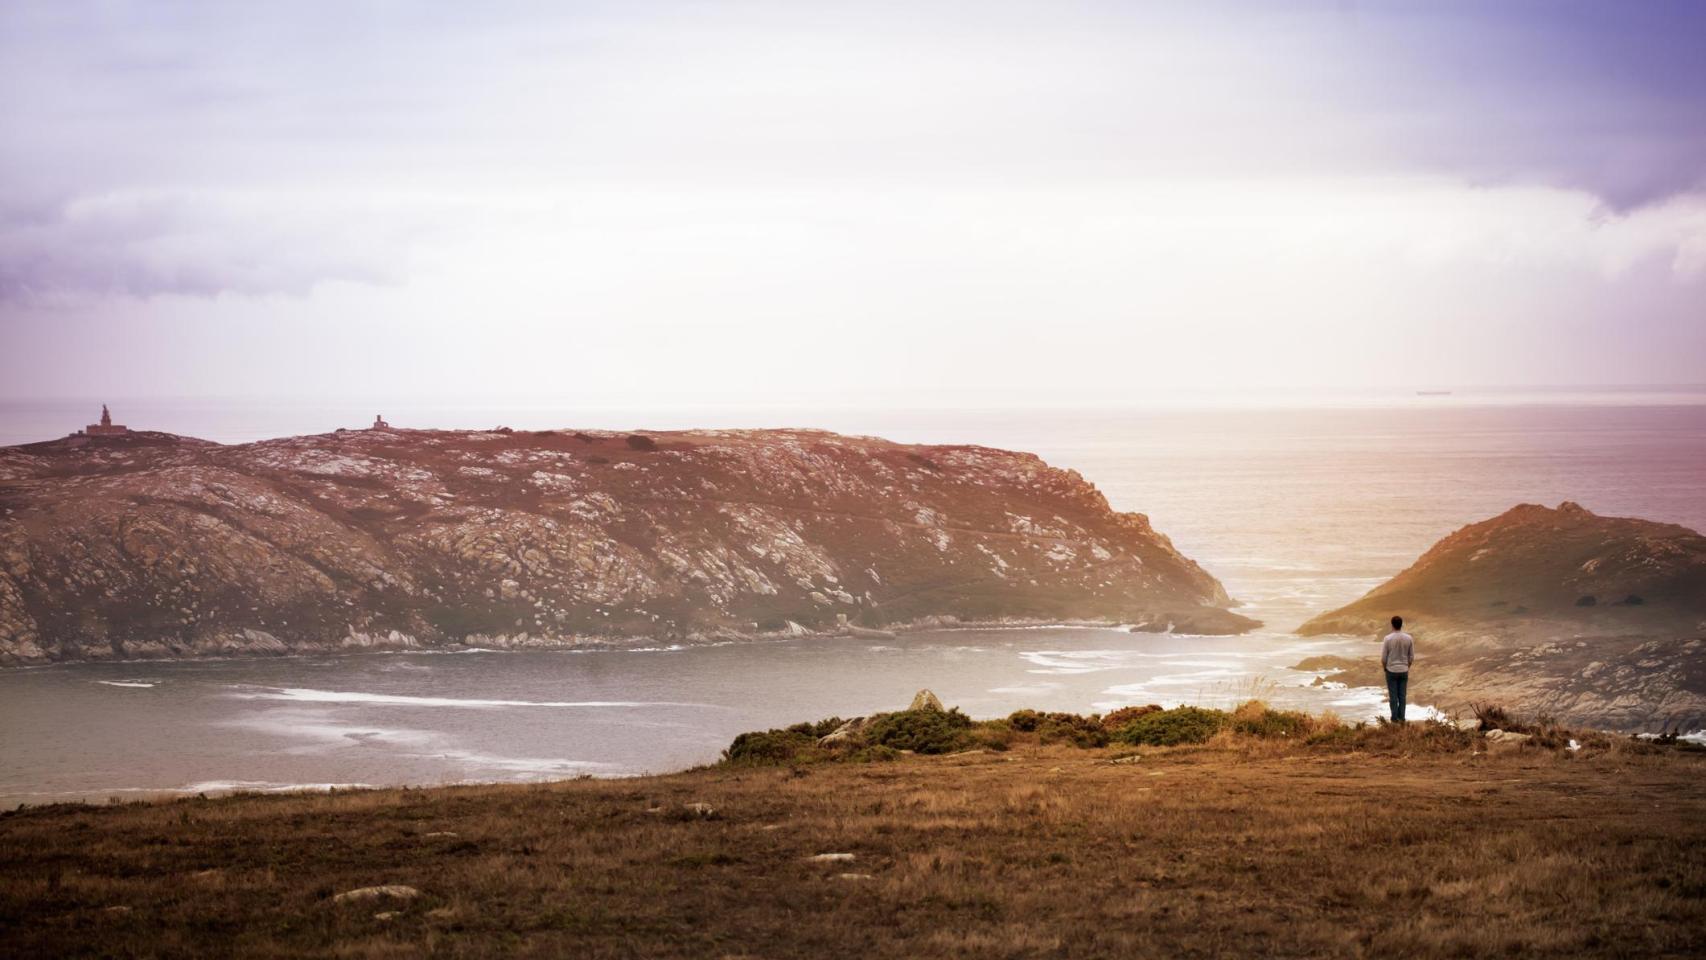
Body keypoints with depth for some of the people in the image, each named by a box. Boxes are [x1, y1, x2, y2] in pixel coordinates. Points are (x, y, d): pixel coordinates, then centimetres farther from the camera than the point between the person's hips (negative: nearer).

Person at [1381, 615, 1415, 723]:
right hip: (1404, 671, 2)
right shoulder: (1409, 638, -7)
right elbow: (1411, 657, 0)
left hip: (1391, 671, -2)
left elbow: (1383, 658, -10)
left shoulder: (1387, 639, -15)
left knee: (1393, 695, 7)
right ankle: (1401, 717, 12)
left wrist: (1385, 668, 10)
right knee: (1402, 695, 11)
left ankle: (1395, 717, 9)